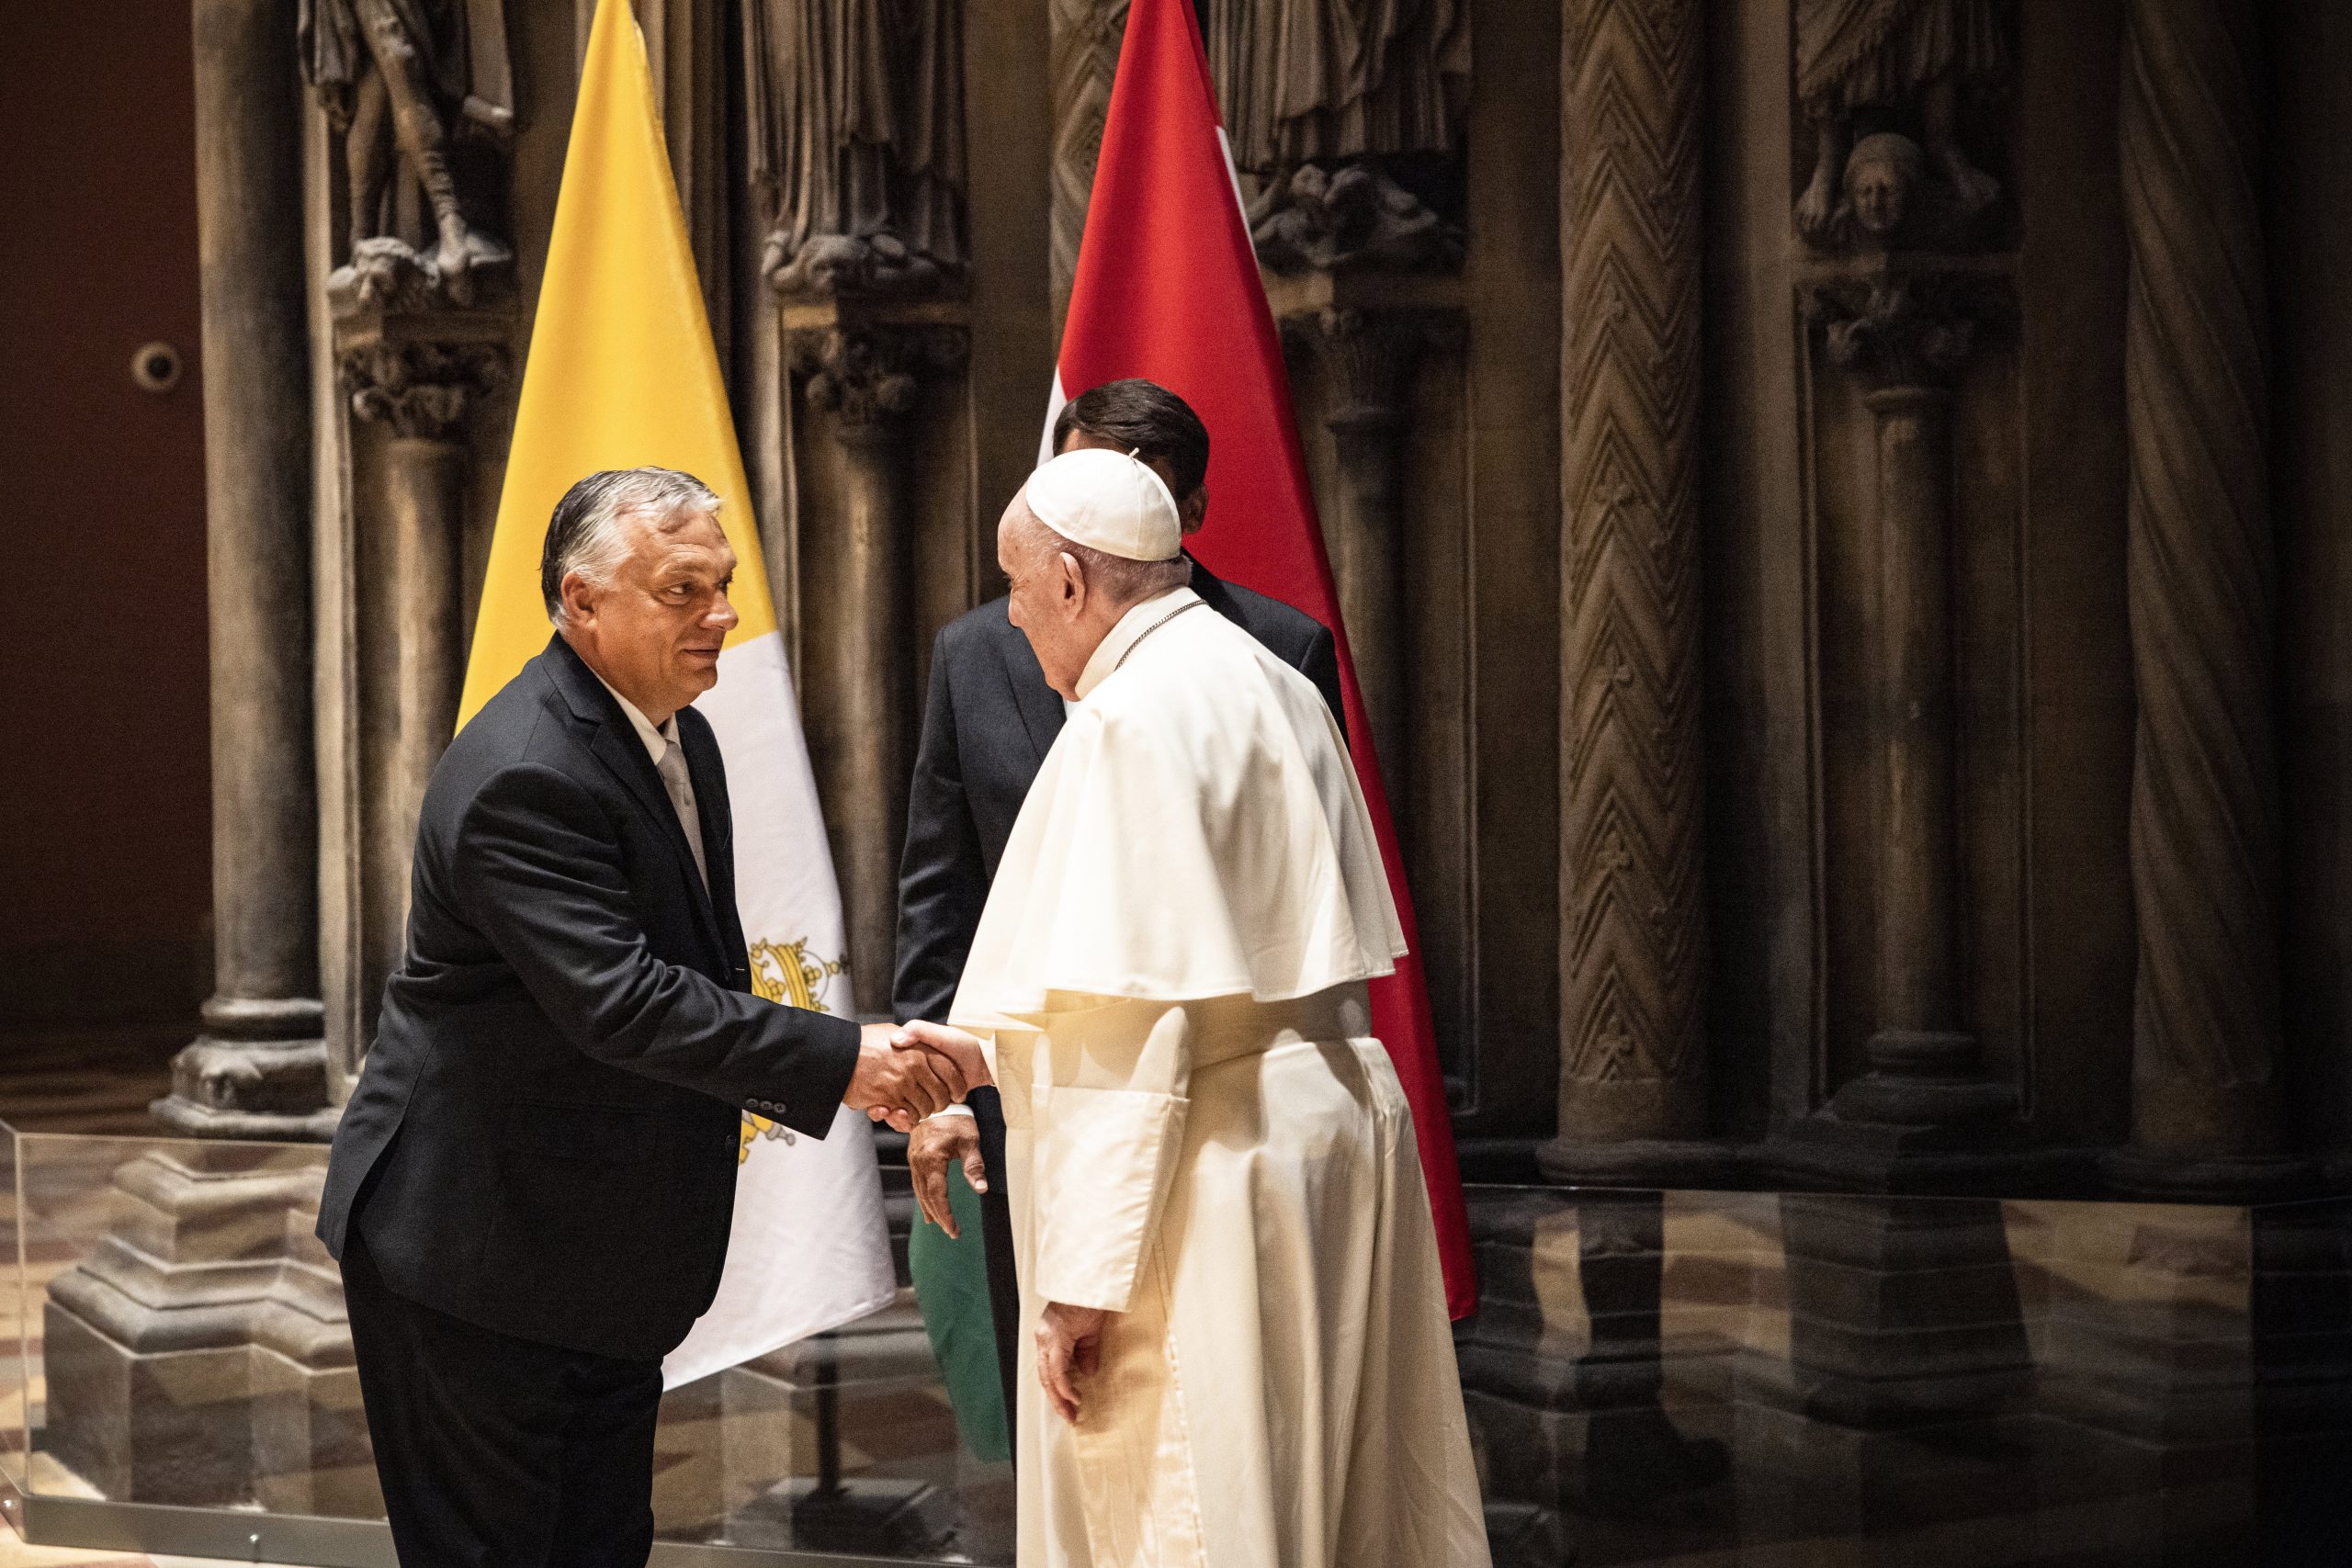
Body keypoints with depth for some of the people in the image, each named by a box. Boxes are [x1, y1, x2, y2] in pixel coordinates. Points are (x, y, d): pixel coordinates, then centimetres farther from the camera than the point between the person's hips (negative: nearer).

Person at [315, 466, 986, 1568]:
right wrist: (839, 1063, -32)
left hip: (610, 1248, 9)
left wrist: (825, 1075, -1)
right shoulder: (522, 777, -24)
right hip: (473, 1243, -9)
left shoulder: (676, 733, 7)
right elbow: (618, 999, -32)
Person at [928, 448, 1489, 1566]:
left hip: (1205, 1173, -10)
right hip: (1335, 1126, 10)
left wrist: (1082, 1279, -21)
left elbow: (1131, 1023, -22)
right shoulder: (1274, 686, 13)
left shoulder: (1130, 723, -16)